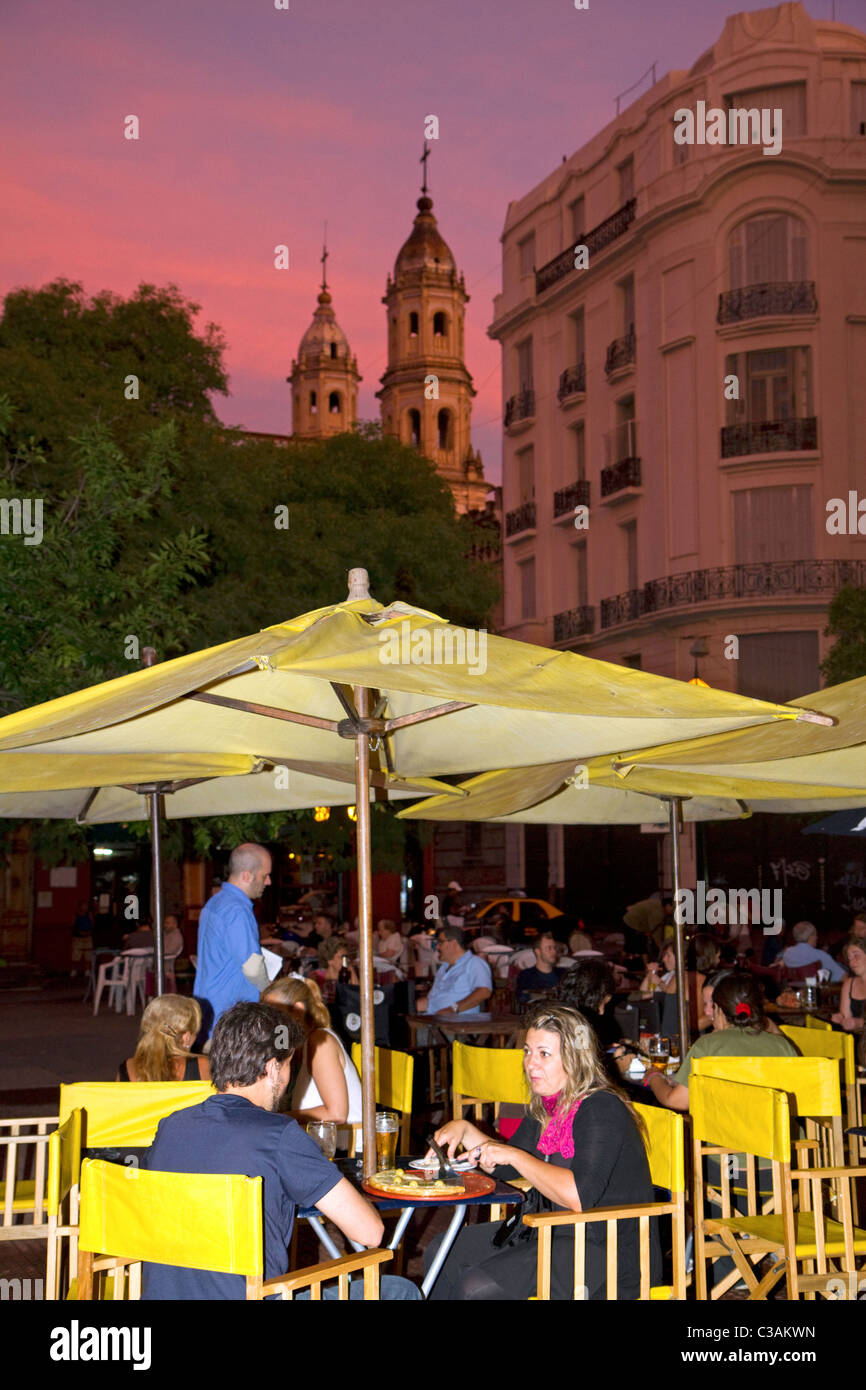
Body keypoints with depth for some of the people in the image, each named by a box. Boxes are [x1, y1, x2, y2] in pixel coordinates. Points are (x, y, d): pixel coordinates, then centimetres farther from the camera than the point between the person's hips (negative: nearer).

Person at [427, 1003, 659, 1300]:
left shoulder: (602, 1111, -20)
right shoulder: (546, 1106, 8)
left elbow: (580, 1197, -31)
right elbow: (507, 1168, 20)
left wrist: (515, 1156, -25)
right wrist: (464, 1129, 4)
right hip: (550, 1231, 10)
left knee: (476, 1286, -22)